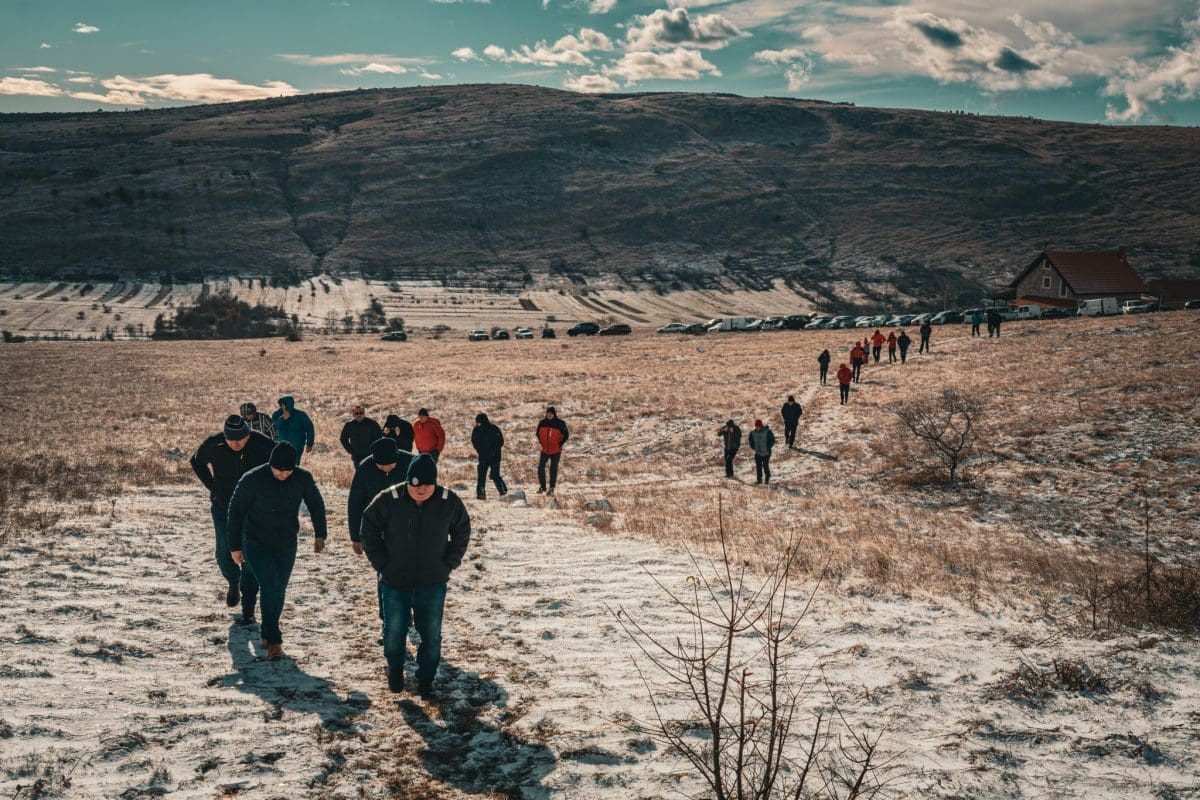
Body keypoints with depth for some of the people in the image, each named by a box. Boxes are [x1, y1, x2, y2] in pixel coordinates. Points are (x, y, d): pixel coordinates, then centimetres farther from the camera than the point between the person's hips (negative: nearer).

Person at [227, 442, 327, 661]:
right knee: (270, 588, -17)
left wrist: (319, 534, 4)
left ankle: (268, 634, 31)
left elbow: (316, 505, 6)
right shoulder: (252, 479, -19)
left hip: (286, 546, 3)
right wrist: (235, 546, -6)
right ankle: (274, 641, -10)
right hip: (256, 545, -3)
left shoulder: (303, 478, -11)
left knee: (278, 592, 11)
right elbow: (235, 511, -8)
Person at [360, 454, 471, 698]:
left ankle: (426, 679, 26)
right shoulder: (388, 500, -14)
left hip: (433, 584, 1)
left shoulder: (449, 502, -10)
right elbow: (369, 529, 0)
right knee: (394, 630, 12)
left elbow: (462, 532, 6)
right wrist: (380, 563, -4)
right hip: (395, 581, 0)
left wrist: (448, 564, -1)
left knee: (431, 635, 6)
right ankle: (395, 667, 41)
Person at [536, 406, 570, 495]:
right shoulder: (542, 422, -3)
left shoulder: (560, 424, -12)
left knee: (553, 469, 3)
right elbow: (538, 433, 13)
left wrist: (560, 444, -7)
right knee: (540, 467, 1)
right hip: (545, 450, 3)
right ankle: (542, 486, 15)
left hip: (556, 451, -3)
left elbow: (566, 435, -4)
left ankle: (551, 488, 13)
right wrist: (541, 443, 7)